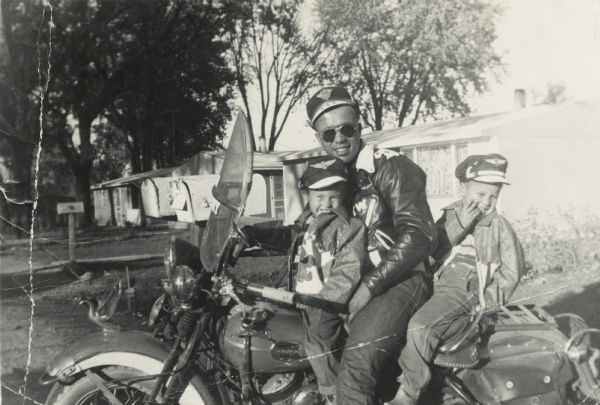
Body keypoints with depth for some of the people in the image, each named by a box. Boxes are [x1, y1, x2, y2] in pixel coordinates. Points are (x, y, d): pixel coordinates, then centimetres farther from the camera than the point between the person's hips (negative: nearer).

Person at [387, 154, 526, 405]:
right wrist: (460, 224, -9)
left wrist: (487, 302, -6)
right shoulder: (450, 216, 14)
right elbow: (433, 252, 2)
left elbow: (511, 269, 5)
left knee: (420, 327, -24)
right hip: (442, 287, 3)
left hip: (471, 293, -2)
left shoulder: (499, 226, 7)